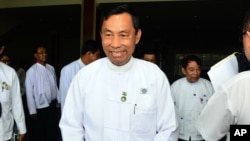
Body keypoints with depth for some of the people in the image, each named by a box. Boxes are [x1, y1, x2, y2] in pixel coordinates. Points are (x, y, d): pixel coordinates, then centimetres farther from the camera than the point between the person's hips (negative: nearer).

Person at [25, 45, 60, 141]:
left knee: (53, 132, 17)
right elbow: (29, 92, -11)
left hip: (52, 105, 5)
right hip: (40, 107, -4)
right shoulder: (31, 71, -12)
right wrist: (32, 111, -11)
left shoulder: (51, 68, 3)